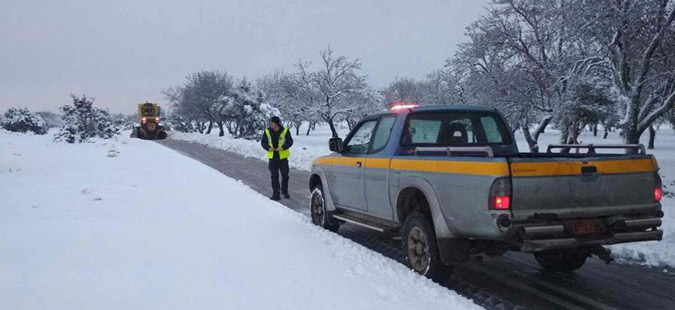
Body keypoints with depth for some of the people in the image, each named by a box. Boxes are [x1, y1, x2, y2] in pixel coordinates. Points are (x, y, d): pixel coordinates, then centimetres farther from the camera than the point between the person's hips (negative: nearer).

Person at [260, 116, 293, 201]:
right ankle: (276, 194, 9)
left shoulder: (285, 131, -8)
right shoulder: (267, 131, -2)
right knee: (274, 176, 3)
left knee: (285, 175, 9)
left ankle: (285, 191, 29)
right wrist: (268, 148, -16)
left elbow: (290, 142, -7)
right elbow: (263, 142, 4)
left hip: (283, 157, -1)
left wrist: (282, 148, -23)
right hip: (272, 157, 1)